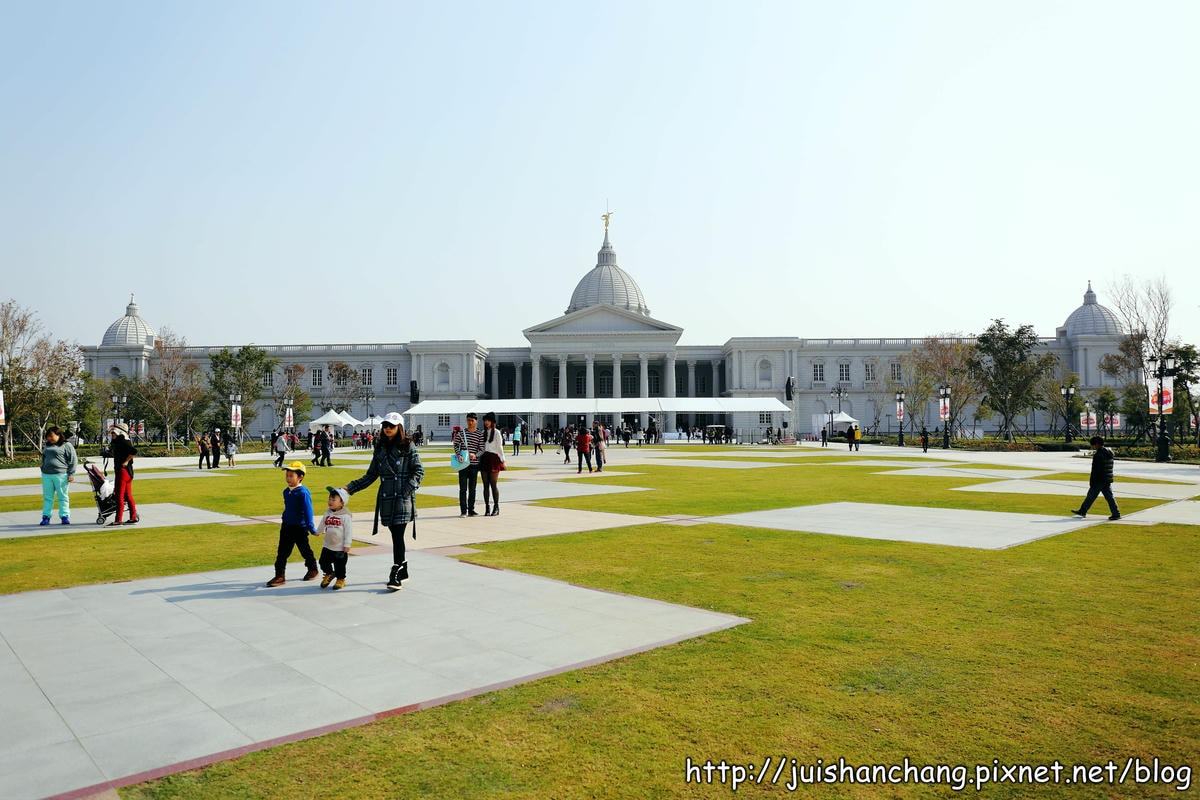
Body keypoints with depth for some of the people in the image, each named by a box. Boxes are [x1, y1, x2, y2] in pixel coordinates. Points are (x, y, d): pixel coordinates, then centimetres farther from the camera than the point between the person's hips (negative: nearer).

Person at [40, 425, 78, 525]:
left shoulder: (66, 445, -1)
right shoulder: (46, 446, 17)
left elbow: (73, 460, -4)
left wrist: (71, 474, -8)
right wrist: (43, 470, 20)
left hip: (61, 475, -5)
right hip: (46, 475, 5)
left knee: (63, 496, 1)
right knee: (47, 497, 8)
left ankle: (65, 516, 6)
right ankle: (46, 516, 13)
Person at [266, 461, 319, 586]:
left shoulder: (303, 492, -18)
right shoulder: (286, 491, 5)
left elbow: (308, 510, -18)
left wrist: (311, 527, -19)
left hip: (300, 528, -7)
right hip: (286, 527, 7)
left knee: (305, 550, 10)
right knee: (282, 552, 3)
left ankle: (313, 569, 31)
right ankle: (279, 576, 6)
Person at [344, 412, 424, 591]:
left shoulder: (408, 446, -1)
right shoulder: (380, 448, 13)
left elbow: (419, 471, -2)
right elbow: (371, 475, 15)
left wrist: (410, 487, -17)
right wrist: (350, 487, 9)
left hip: (403, 497, -5)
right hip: (386, 498, 5)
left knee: (398, 535, -10)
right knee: (395, 535, 9)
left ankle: (395, 576, -9)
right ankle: (403, 571, 23)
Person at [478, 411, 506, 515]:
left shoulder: (496, 432, -1)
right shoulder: (483, 432, 14)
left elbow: (500, 447, -2)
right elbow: (481, 448, 17)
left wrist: (503, 461, -6)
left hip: (493, 459, -5)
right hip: (484, 459, 5)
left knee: (494, 484, -5)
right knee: (486, 485, 4)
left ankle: (496, 508, 2)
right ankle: (487, 508, 8)